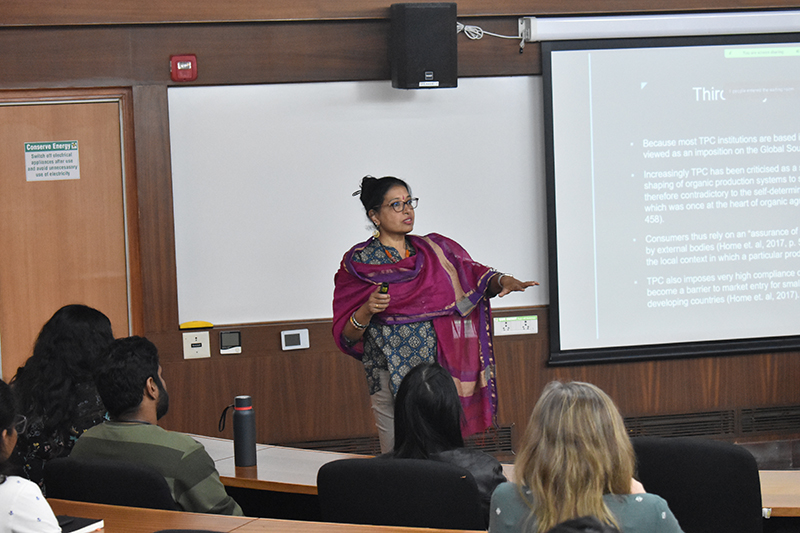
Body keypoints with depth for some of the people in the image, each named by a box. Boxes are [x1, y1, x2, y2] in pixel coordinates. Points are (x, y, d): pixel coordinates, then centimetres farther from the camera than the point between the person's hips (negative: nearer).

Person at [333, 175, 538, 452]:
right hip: (390, 375, -3)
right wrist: (366, 312, -20)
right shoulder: (358, 263, 0)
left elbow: (475, 277, 5)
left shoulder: (434, 250, 11)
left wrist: (502, 281, -15)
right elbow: (346, 335, -1)